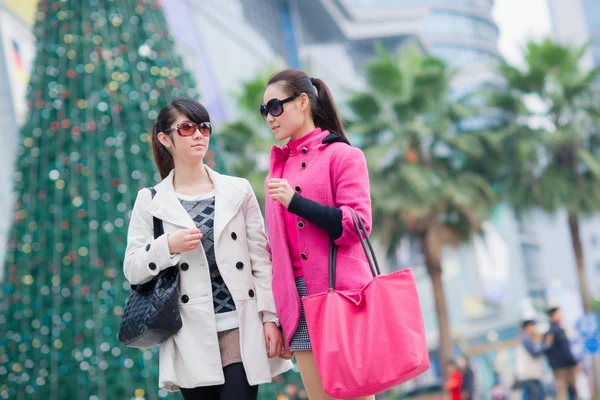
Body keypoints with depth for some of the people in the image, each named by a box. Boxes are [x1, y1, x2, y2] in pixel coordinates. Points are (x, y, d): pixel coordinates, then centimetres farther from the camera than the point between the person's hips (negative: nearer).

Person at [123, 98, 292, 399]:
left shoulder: (238, 191, 7)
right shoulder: (151, 201, 6)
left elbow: (261, 260, 6)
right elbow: (132, 270, 4)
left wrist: (270, 317, -1)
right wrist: (167, 247, -13)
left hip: (241, 328, 0)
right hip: (191, 335, 0)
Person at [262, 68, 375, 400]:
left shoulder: (342, 154, -1)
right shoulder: (280, 163, 16)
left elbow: (357, 225, -10)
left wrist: (295, 201, -18)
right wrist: (276, 314, 16)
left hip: (340, 294, -5)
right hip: (297, 298, 6)